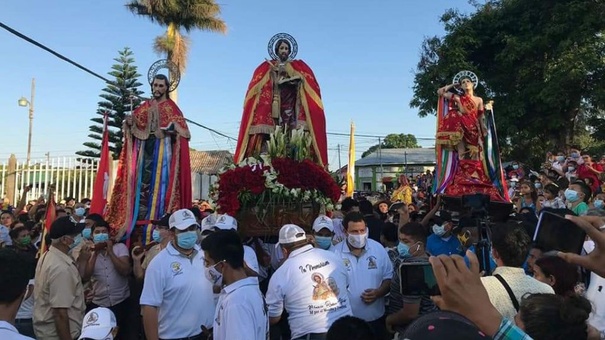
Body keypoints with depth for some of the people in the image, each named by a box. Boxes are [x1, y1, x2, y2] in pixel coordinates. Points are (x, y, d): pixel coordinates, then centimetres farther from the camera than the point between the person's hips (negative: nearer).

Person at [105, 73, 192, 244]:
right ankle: (139, 219, 0)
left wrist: (173, 129, -23)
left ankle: (159, 221, -10)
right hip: (145, 148, 4)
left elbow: (182, 131, -3)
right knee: (142, 184, -2)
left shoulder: (172, 107, 6)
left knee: (160, 183, -10)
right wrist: (130, 123, -6)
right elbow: (135, 127, 15)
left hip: (163, 149, -4)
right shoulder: (144, 107, 19)